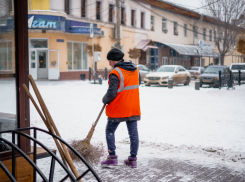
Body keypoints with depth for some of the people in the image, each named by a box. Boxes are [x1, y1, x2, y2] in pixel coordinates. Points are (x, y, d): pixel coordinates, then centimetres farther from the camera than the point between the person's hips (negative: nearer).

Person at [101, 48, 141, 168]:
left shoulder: (115, 73, -16)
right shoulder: (135, 69, 7)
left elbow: (111, 93, -19)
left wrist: (105, 100, 0)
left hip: (118, 109, -6)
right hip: (133, 108, 7)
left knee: (110, 131, 9)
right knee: (133, 132, 8)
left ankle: (112, 157, 7)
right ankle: (133, 159, 13)